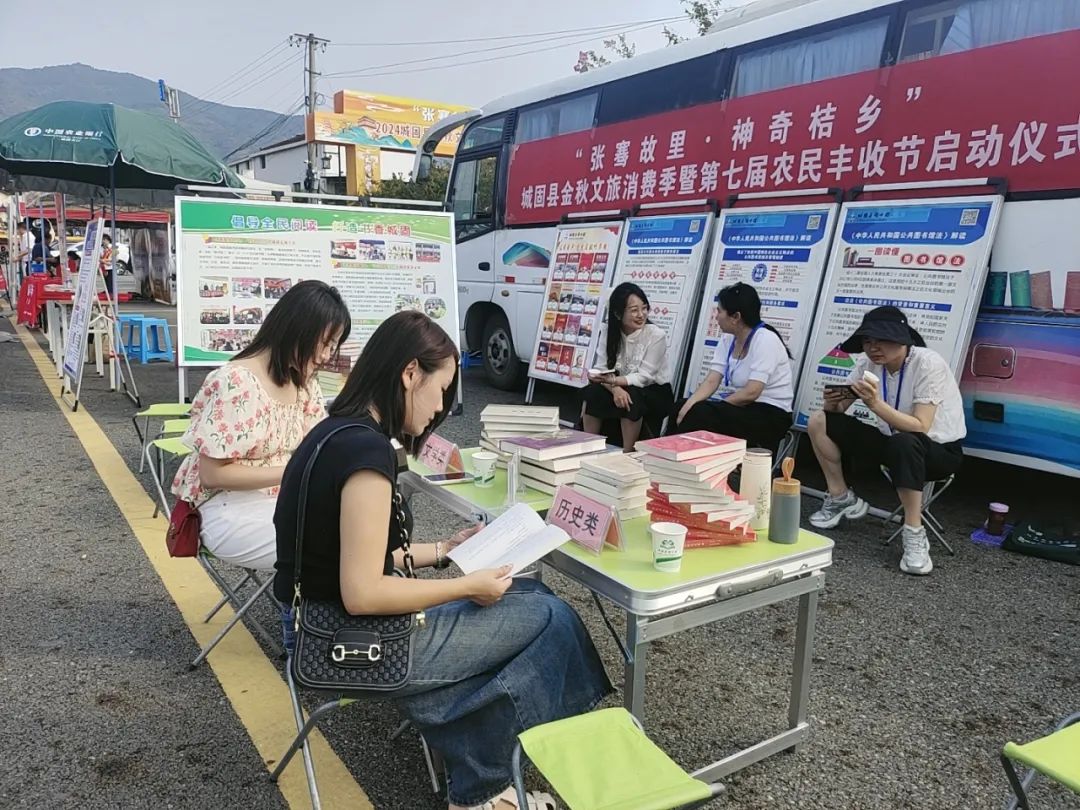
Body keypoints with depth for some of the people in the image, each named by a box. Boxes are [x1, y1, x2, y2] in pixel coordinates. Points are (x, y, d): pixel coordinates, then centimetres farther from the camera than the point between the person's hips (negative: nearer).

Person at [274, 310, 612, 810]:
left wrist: (443, 551, 12)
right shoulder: (366, 448, -25)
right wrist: (469, 586, -15)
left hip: (326, 624, 9)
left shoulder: (338, 430, 4)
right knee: (551, 618, 4)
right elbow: (363, 593, -26)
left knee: (527, 596, 14)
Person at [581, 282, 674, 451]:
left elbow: (644, 377, -21)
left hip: (655, 392, -3)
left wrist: (612, 380, -36)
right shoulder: (608, 331, -6)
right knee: (592, 392, -23)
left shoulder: (657, 335, -19)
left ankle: (627, 454, -21)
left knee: (631, 397, -35)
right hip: (622, 388, 4)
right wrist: (614, 388, -33)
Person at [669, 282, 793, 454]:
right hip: (742, 409, 7)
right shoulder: (727, 339, 7)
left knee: (701, 413, -26)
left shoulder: (765, 339, -16)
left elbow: (751, 393, -23)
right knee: (680, 408, -10)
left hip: (770, 415, -7)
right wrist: (688, 405, -22)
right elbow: (711, 381, -1)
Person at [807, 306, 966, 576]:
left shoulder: (928, 364, -24)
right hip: (893, 443, 6)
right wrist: (832, 402, -28)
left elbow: (920, 427, -30)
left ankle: (915, 536, -29)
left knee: (903, 443, -42)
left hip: (940, 450, -6)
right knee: (819, 421, -8)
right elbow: (839, 408, -4)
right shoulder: (868, 362, -6)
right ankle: (842, 499, 7)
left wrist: (876, 405, -42)